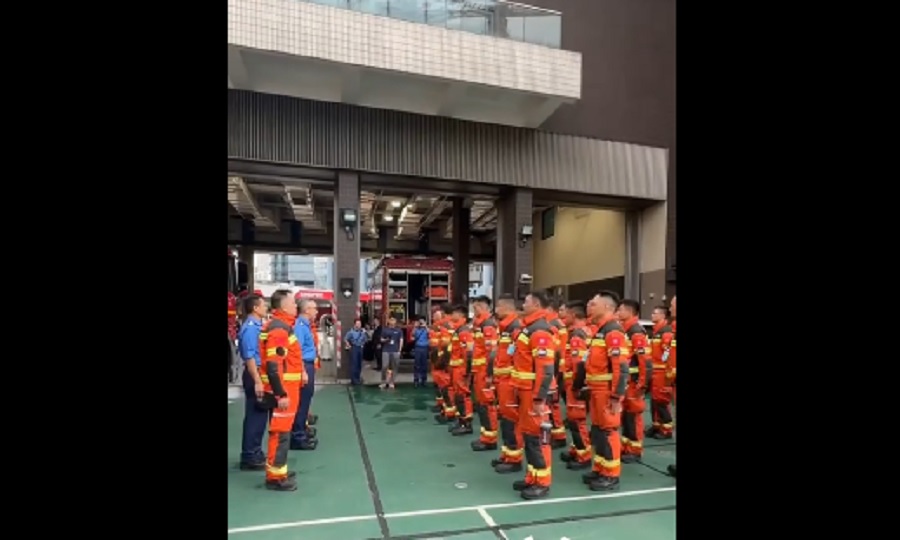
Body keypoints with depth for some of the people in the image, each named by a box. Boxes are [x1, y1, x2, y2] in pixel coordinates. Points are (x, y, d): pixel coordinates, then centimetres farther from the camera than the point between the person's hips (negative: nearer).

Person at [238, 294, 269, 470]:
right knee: (255, 416, -3)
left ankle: (254, 452, 25)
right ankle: (249, 457, 7)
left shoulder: (257, 326, 12)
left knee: (259, 415, 15)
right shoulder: (250, 327, -17)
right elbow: (249, 357, -23)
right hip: (255, 375, -10)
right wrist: (257, 381, -26)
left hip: (260, 373, 10)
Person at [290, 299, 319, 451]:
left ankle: (301, 432, 27)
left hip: (308, 366, 10)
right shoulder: (300, 325, -17)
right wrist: (303, 371, -24)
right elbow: (297, 350, -22)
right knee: (302, 402, -4)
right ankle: (298, 437, 2)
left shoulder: (305, 324, 14)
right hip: (304, 366, -10)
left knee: (305, 401, 16)